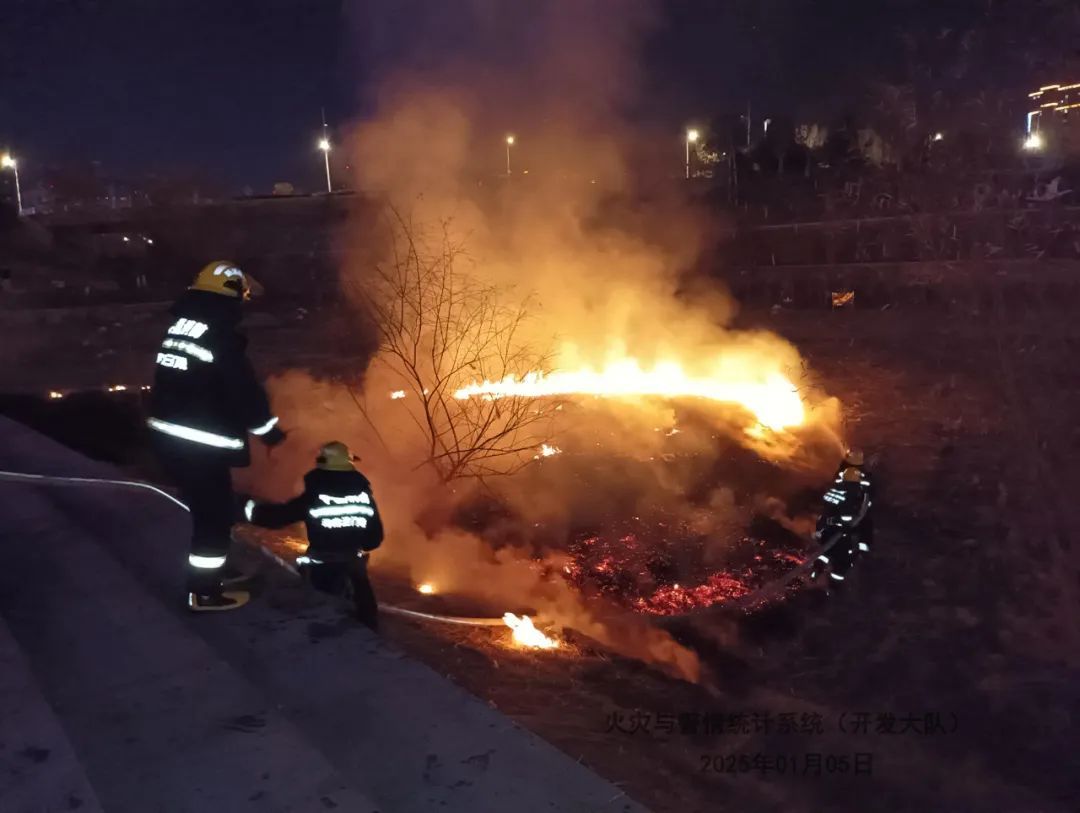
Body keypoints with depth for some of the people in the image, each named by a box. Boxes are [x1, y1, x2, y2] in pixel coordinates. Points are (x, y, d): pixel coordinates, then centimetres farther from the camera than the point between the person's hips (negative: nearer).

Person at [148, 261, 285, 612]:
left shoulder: (176, 329, 11)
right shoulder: (222, 340, -18)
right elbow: (244, 391, -15)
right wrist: (267, 427, 1)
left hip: (168, 436, 9)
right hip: (201, 445, -9)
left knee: (211, 508, 23)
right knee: (214, 514, 4)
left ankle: (211, 570, 39)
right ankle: (203, 592, 14)